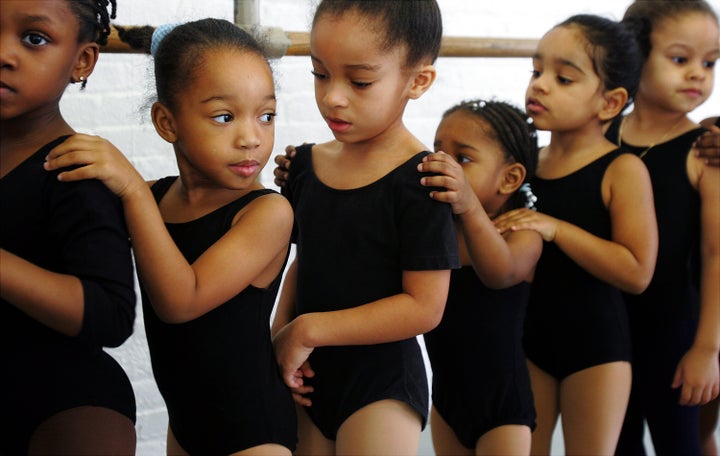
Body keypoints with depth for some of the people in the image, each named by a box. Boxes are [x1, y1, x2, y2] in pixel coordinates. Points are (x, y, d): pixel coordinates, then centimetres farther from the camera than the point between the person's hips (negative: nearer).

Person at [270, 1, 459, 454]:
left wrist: (309, 330, -18)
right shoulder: (307, 163, 3)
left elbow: (424, 307, -19)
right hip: (310, 380, 6)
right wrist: (280, 336, -2)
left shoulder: (418, 181, -17)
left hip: (382, 387, -6)